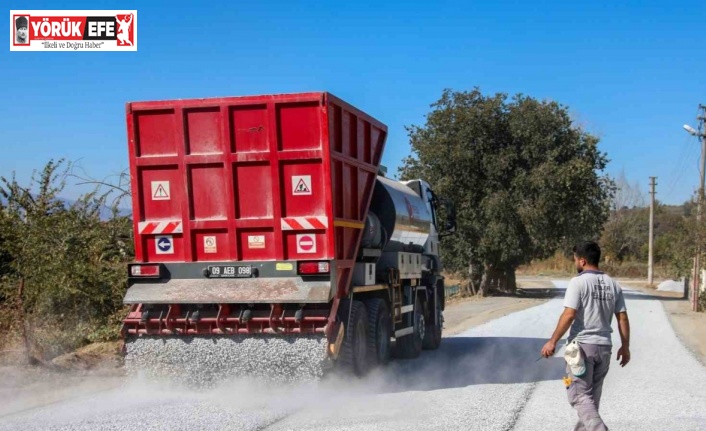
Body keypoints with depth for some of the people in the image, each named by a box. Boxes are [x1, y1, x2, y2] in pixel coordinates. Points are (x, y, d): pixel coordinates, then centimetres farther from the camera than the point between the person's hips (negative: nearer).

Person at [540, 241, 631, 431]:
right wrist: (625, 347, 16)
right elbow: (622, 318, 7)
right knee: (592, 396, 17)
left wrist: (552, 342, -10)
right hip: (604, 346, 6)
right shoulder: (612, 284, 6)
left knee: (580, 395, -1)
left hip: (582, 345, -6)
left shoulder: (578, 282, -11)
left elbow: (569, 315, -16)